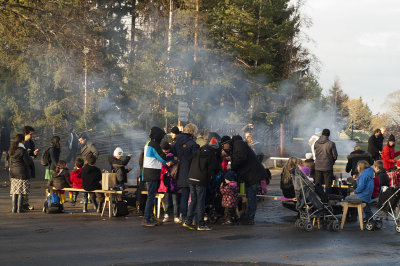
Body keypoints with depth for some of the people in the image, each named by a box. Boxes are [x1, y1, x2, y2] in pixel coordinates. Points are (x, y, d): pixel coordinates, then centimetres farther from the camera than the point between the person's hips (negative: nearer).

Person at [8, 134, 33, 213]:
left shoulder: (11, 151, 7)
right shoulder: (22, 151, -15)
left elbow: (9, 162, 15)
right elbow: (28, 162, -11)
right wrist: (30, 159, 9)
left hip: (13, 173, 6)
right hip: (22, 173, -6)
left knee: (14, 191, 10)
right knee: (21, 191, -1)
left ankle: (14, 208, 11)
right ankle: (19, 208, 0)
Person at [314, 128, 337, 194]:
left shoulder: (316, 143, 0)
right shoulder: (331, 144, -11)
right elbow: (335, 156, -4)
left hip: (318, 167, 4)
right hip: (328, 167, -4)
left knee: (317, 185, 12)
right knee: (328, 185, 3)